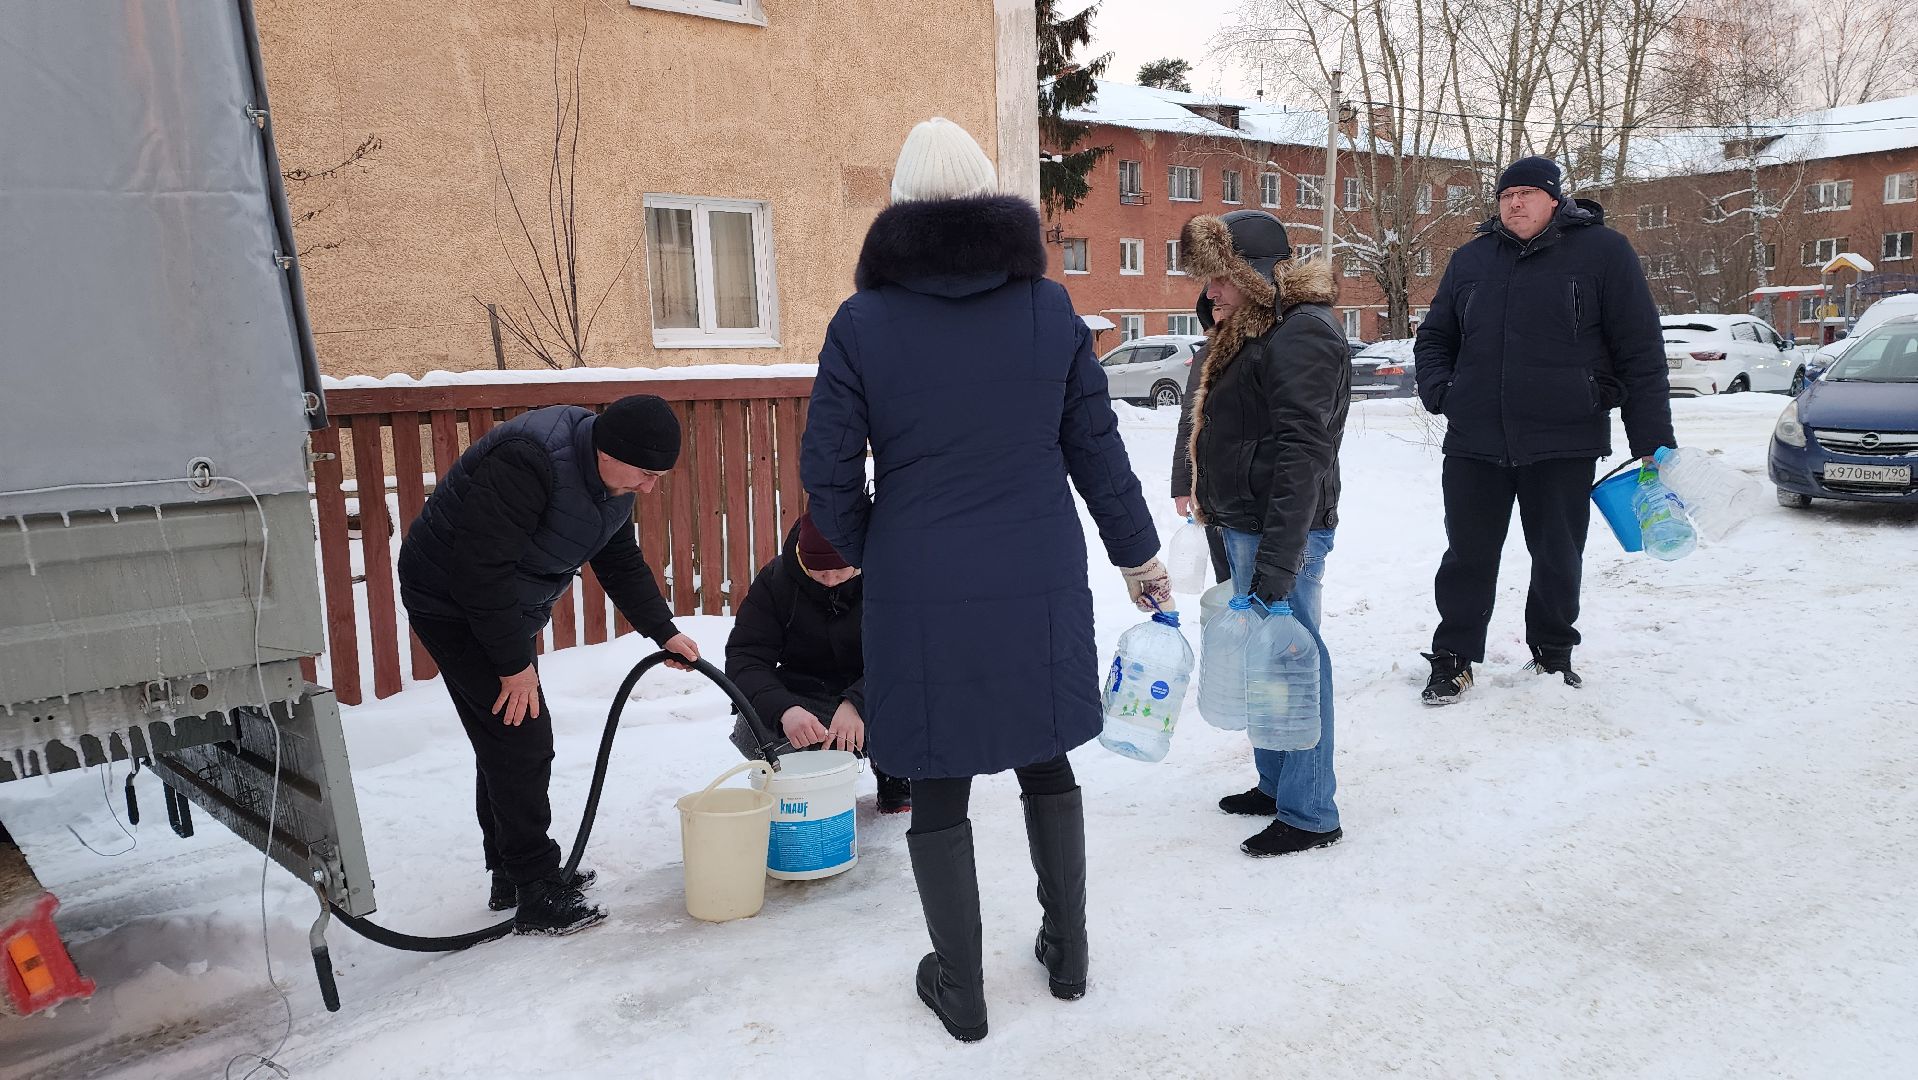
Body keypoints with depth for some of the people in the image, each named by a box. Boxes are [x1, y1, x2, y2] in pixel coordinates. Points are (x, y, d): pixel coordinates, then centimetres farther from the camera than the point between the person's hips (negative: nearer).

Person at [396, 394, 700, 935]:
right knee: (521, 738, -11)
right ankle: (536, 895, -2)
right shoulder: (529, 460, -33)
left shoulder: (612, 479, -2)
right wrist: (514, 664, -26)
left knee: (508, 743, 15)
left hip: (505, 603, 10)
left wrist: (664, 632, 2)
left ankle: (511, 876, 28)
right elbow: (480, 567, -32)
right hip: (452, 601, -9)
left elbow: (621, 561, 11)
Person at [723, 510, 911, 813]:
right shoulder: (775, 580, -13)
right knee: (752, 733, -30)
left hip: (873, 698, -1)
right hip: (805, 697, 1)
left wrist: (857, 703, -43)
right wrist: (784, 709, -39)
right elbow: (744, 658, -19)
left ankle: (894, 777, 4)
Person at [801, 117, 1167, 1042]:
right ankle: (1067, 953, 34)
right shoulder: (1050, 308, -1)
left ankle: (959, 988, 24)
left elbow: (827, 472, -5)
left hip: (921, 593, -2)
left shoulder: (862, 321, -6)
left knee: (938, 784, 11)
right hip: (1040, 583, 3)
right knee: (1045, 761, 20)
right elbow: (1096, 448, 4)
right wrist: (1138, 555, 16)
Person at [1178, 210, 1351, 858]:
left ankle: (1310, 813, 10)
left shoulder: (1301, 335, -17)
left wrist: (1276, 561, -28)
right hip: (1245, 524, 10)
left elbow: (1301, 454, -25)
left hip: (1282, 532, -10)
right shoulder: (1251, 332, 16)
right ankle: (1276, 784, 32)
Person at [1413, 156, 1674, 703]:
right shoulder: (1471, 258, 11)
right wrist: (1438, 390, 0)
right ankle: (1453, 659, 17)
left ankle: (1552, 654, 29)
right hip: (1474, 442, 2)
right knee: (1467, 556, 6)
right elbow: (1434, 336, 21)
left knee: (1558, 557, 10)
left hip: (1564, 444, -2)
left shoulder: (1603, 251, 0)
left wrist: (1653, 441, -6)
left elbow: (1642, 350, -2)